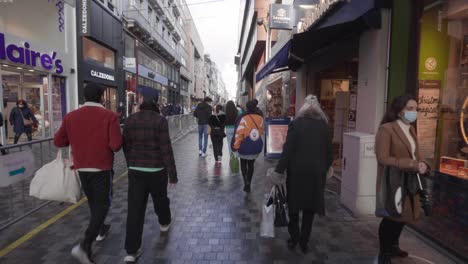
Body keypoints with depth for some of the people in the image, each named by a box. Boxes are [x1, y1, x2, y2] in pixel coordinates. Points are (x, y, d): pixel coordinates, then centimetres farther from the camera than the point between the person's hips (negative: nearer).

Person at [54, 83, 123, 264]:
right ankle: (85, 246, -6)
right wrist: (106, 143, 1)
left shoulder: (71, 117, -2)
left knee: (93, 202, 23)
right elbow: (116, 145, -22)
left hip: (81, 168, 5)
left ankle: (100, 230, 41)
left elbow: (58, 142, 3)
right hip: (102, 168, -5)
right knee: (102, 204, 5)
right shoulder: (109, 116, -15)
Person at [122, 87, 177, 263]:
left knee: (135, 210, 3)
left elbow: (126, 147, 6)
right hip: (156, 170, -2)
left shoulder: (130, 120, -1)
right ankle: (164, 222, 50)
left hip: (135, 171, 2)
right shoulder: (160, 120, -14)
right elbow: (166, 149, -17)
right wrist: (172, 173, -10)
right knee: (160, 199, 24)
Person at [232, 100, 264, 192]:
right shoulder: (260, 119, -4)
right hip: (257, 147, 3)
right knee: (251, 164, 19)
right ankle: (248, 184, 24)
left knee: (243, 163, 18)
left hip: (245, 147, -3)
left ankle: (246, 181, 2)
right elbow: (261, 132, 8)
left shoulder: (243, 119, -17)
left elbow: (239, 134, -16)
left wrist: (235, 146, -7)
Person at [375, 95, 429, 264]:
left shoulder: (411, 129, 10)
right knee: (391, 217, 3)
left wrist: (422, 165, -7)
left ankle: (393, 246, 42)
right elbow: (383, 158, -23)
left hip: (409, 181, 8)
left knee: (403, 216, 19)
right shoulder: (386, 129, -18)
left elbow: (415, 155, 14)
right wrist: (412, 165, -25)